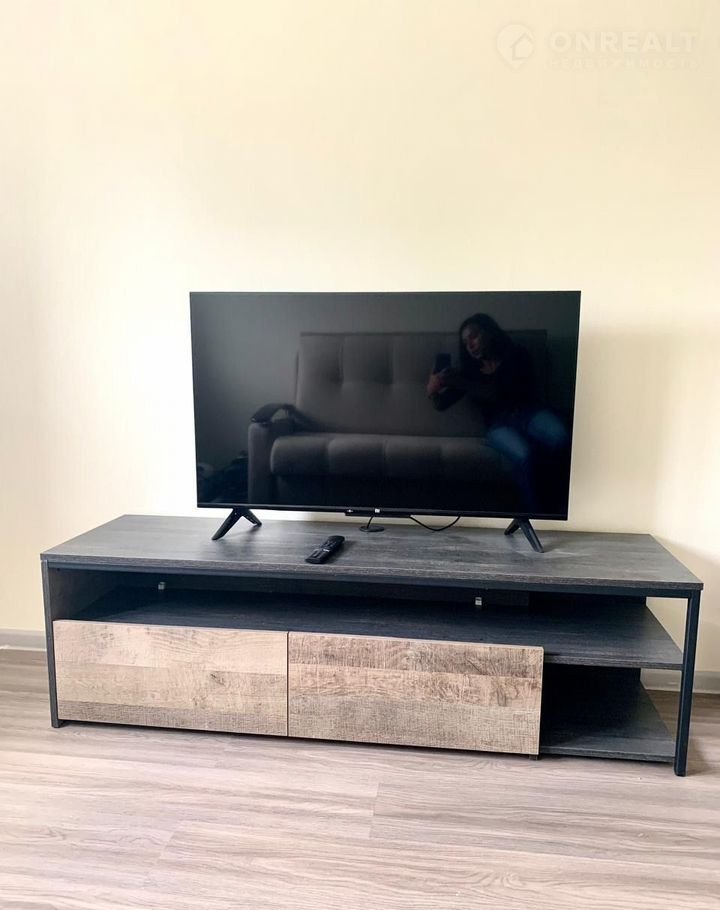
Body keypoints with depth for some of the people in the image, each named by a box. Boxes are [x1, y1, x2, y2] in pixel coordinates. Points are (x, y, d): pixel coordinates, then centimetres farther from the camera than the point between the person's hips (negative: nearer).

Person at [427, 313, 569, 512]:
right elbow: (442, 404, 12)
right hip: (499, 423, 0)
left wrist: (462, 384, -16)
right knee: (524, 455, -36)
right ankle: (536, 514, -23)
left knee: (559, 438, -35)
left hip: (529, 411, 0)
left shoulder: (517, 355, 10)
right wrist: (433, 392, -12)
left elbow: (502, 392, -8)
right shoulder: (470, 370, 18)